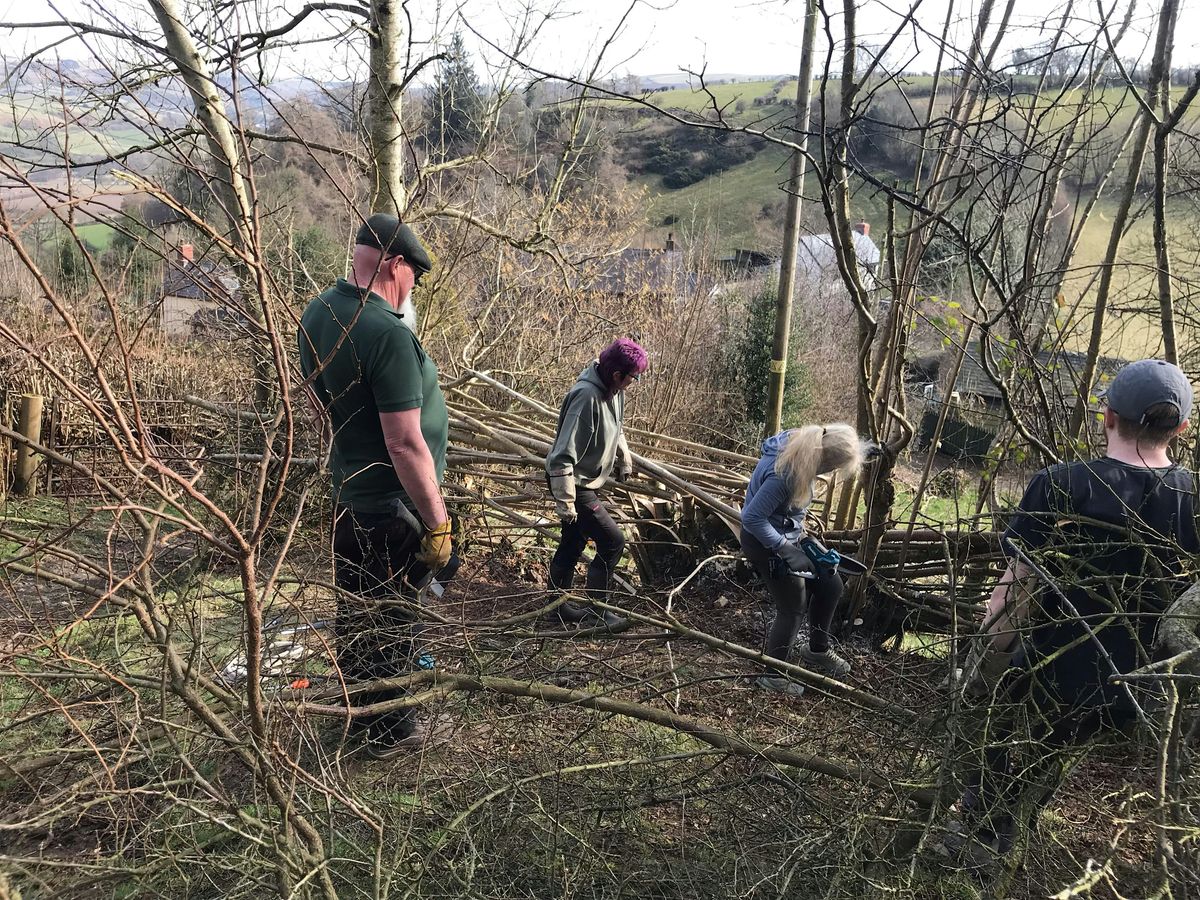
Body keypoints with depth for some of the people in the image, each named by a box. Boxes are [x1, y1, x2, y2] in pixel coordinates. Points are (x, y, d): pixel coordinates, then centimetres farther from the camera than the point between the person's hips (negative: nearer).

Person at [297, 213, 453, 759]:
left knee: (354, 608, 23)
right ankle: (389, 730, 28)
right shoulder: (388, 334, -27)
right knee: (391, 618, 9)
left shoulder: (317, 314, 2)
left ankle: (357, 708, 44)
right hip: (392, 507, -9)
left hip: (344, 494, 9)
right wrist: (437, 522, -20)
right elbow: (405, 444, -28)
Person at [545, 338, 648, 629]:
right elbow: (564, 454, -30)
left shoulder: (614, 391, -2)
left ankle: (559, 604, 35)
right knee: (612, 541, -6)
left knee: (573, 543, 20)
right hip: (574, 484, -9)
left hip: (587, 481, 9)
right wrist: (565, 502, -27)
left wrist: (625, 460, 25)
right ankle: (596, 610, 9)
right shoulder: (586, 396, -31)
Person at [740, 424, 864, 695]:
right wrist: (787, 551, -24)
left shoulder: (800, 450, -8)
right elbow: (752, 518, -30)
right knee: (792, 608, 2)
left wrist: (801, 530, 6)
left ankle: (817, 652, 34)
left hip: (789, 535, 9)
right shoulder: (782, 473, -35)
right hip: (766, 542, -9)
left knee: (831, 584, 14)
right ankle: (772, 675, 22)